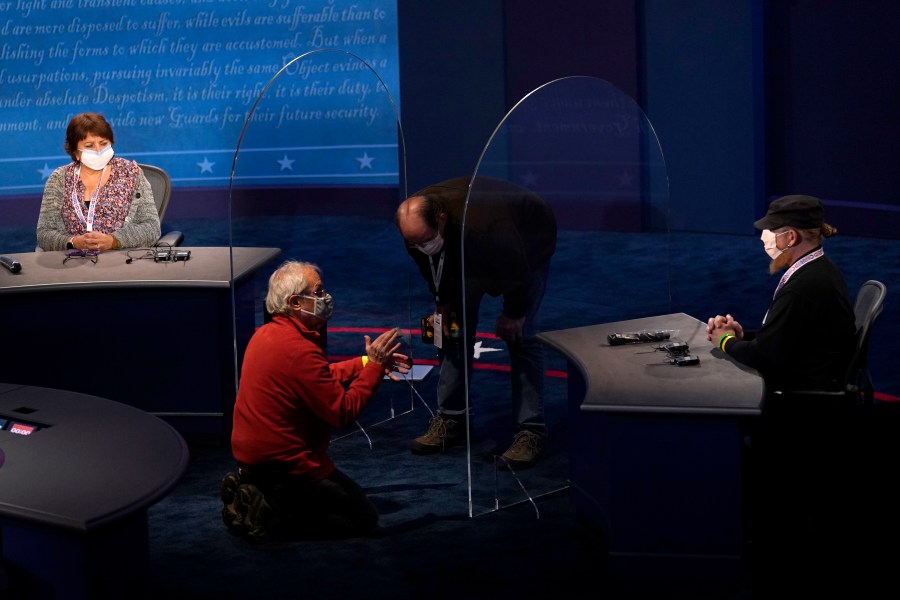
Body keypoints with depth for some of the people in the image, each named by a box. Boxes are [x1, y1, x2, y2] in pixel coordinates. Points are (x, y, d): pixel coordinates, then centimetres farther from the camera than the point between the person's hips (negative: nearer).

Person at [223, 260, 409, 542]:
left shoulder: (267, 334, 5)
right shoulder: (299, 349, -25)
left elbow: (322, 377, 17)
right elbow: (344, 412, -23)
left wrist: (367, 362, 9)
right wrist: (374, 366, -16)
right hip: (285, 463, -9)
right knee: (365, 520, 2)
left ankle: (251, 492, 11)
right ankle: (271, 515, -8)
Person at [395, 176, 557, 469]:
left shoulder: (483, 224, -47)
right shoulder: (417, 225, -28)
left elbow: (518, 272, -31)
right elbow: (431, 268, -4)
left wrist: (514, 314, -19)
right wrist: (444, 303, -5)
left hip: (527, 249, -6)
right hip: (469, 254, 6)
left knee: (520, 336, -14)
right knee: (454, 327, -1)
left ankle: (531, 431, -10)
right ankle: (451, 419, 8)